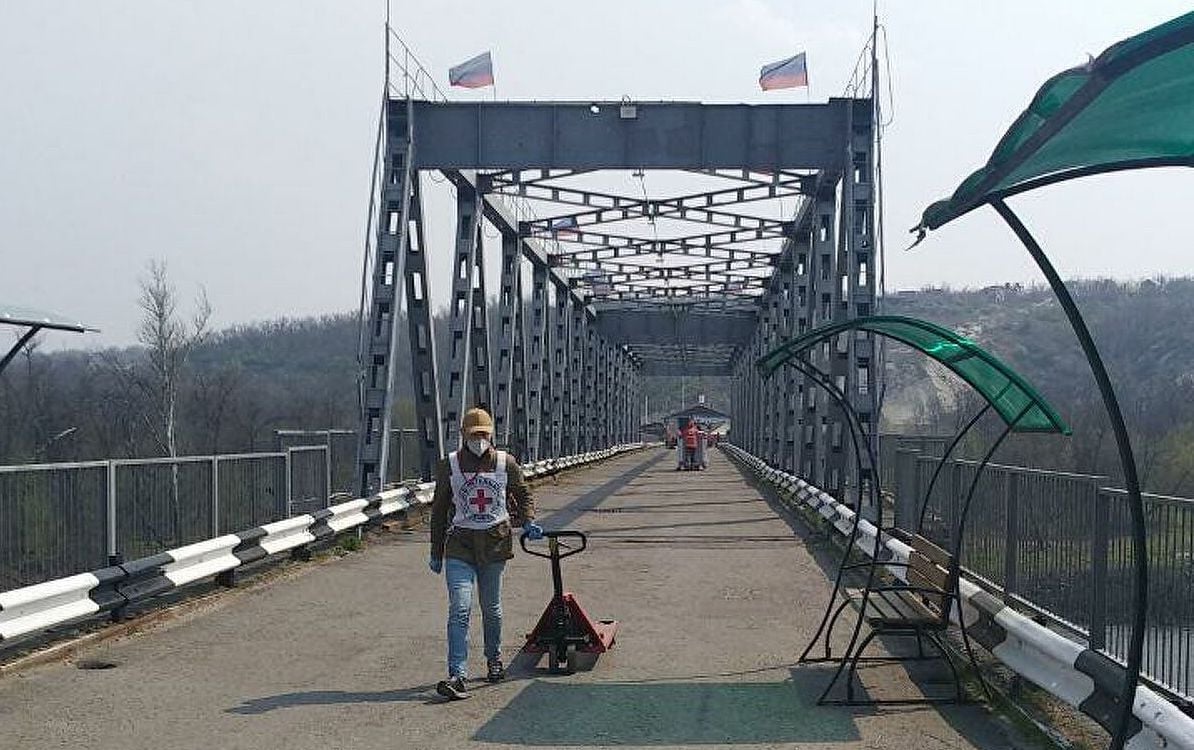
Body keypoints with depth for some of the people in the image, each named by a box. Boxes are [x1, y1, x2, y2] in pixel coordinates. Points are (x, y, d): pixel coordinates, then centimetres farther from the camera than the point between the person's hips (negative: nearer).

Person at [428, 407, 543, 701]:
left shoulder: (506, 464, 1)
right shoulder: (449, 466, 1)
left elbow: (523, 494, 16)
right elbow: (439, 509, 8)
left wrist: (528, 522, -4)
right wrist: (436, 552, 9)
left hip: (495, 541, 1)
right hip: (460, 543, -1)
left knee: (492, 609, 13)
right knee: (460, 609, -13)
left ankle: (494, 659, 36)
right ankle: (458, 676, -17)